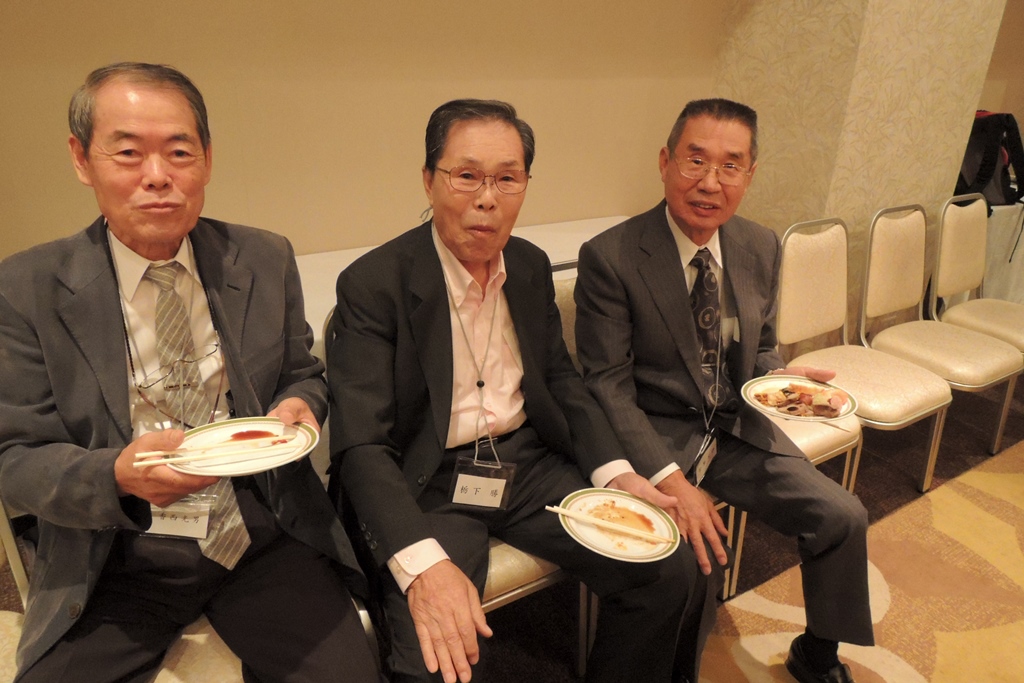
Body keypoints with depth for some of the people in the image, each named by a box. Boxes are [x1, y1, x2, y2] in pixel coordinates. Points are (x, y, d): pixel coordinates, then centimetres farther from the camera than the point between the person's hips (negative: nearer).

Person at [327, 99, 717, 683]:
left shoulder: (532, 267, 5)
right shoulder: (373, 284, -13)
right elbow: (361, 446, -18)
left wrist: (615, 472, -2)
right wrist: (421, 564, -32)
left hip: (530, 464, 6)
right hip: (428, 486, -5)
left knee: (676, 572, -5)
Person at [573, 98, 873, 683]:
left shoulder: (763, 250, 2)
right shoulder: (610, 257, -16)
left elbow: (760, 351, 14)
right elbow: (609, 385, -16)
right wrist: (669, 479, -23)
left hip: (738, 430, 6)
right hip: (655, 437, -5)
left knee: (844, 518, -3)